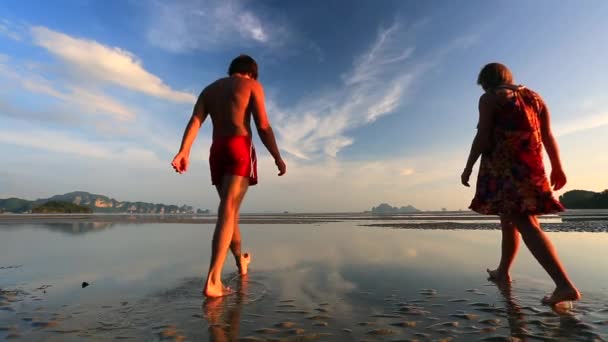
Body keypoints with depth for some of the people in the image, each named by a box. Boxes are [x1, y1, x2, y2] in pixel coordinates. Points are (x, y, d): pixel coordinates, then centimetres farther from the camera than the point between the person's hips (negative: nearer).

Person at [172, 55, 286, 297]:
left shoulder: (209, 89, 22)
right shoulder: (252, 85, 8)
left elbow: (195, 122, 5)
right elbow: (263, 126, -4)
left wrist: (184, 152, -6)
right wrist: (277, 157, -1)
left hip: (217, 151, 5)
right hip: (239, 149, -5)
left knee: (230, 210, 16)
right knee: (228, 212, -13)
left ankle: (241, 262, 34)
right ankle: (213, 281, -22)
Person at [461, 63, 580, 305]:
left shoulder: (489, 99, 1)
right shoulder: (533, 97, 19)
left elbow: (483, 137, -9)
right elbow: (548, 135, 13)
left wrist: (468, 167, -5)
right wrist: (557, 167, 13)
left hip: (503, 165, -7)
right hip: (531, 165, 8)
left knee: (525, 224, -11)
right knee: (510, 219, 17)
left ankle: (565, 285, -19)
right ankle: (503, 272, 29)